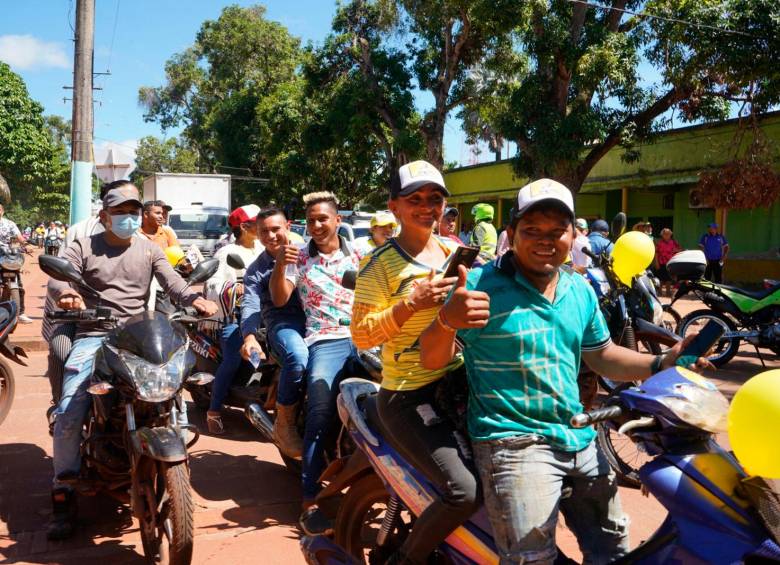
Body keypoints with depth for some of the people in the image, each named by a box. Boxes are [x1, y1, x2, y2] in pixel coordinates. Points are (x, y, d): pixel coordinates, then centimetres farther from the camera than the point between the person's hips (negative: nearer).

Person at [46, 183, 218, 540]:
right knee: (69, 414, -16)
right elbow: (59, 275, -7)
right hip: (93, 335, -2)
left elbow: (172, 281, 1)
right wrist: (66, 293, -33)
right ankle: (63, 496, -3)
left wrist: (194, 299, -22)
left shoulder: (149, 250, 15)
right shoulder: (84, 247, 9)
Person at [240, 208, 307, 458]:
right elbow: (250, 305, 0)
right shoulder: (256, 270, 15)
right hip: (282, 322, -2)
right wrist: (250, 336, -19)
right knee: (298, 357, -37)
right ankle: (284, 424, -19)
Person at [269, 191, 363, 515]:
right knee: (320, 412, -21)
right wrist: (280, 264, -11)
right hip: (324, 341, -2)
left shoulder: (359, 255, 15)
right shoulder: (299, 258, 12)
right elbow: (279, 299, 4)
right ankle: (310, 495, -15)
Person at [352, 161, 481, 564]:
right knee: (465, 491, -20)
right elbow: (360, 335, -14)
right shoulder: (380, 263, -8)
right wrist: (410, 304, -26)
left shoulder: (454, 253, 10)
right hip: (409, 395, -7)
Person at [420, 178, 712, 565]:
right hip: (513, 441, -7)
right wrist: (447, 320, -36)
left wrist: (662, 364, 4)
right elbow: (432, 360, -14)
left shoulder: (581, 291, 8)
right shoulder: (481, 285, -13)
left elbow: (600, 356, 19)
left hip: (581, 440, 7)